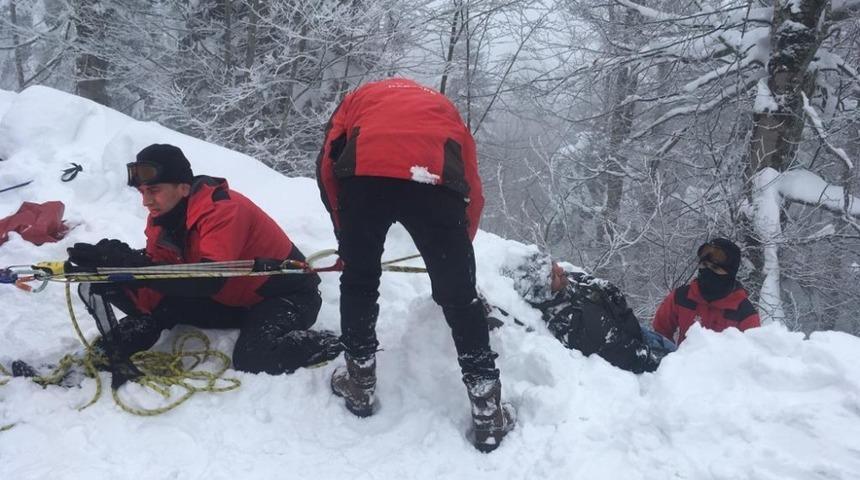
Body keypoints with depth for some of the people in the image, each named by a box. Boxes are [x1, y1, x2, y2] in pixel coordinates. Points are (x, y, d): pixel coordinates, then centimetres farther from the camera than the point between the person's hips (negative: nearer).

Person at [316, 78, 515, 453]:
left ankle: (359, 383, 33)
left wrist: (345, 233, 29)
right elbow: (472, 189, 30)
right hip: (434, 180, 1)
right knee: (460, 296, 13)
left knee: (358, 281, 23)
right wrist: (456, 254, 40)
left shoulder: (361, 96, 38)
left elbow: (328, 162, 21)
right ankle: (487, 411, 19)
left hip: (363, 175, 0)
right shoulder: (444, 106, 39)